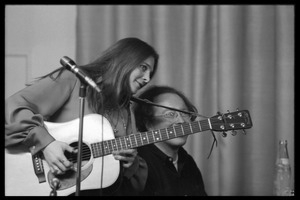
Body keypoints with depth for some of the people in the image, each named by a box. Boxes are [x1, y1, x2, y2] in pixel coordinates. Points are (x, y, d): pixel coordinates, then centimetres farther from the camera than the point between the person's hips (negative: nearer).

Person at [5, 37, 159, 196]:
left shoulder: (126, 111, 16)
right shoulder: (72, 80, 0)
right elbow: (13, 106, -10)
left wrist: (130, 164, -6)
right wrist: (45, 142, -21)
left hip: (101, 188, 4)